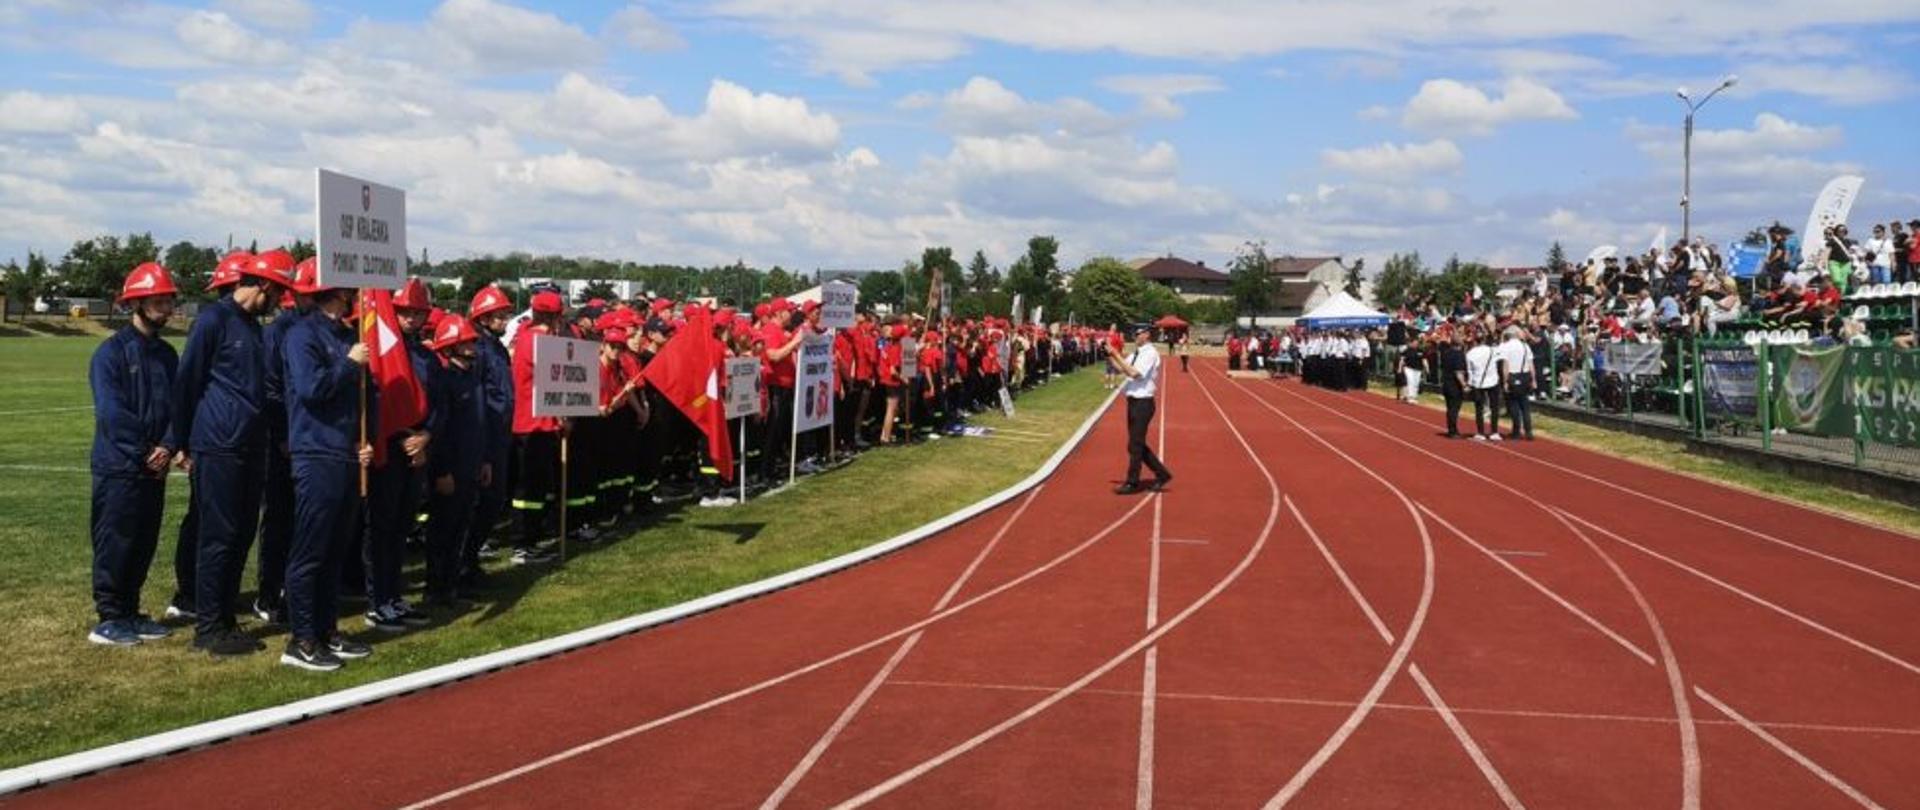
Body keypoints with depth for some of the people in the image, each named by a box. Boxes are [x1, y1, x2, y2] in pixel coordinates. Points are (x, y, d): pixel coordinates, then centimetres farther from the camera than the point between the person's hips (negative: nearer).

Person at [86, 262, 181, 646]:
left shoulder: (167, 355, 11)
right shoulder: (111, 352, -10)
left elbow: (178, 405, 7)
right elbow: (111, 413, -16)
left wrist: (167, 448, -9)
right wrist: (147, 451, -14)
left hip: (155, 468, 6)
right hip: (118, 467, -6)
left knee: (145, 543, 11)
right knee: (115, 543, -1)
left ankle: (129, 612, 22)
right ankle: (108, 618, 7)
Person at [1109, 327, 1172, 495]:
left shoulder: (1150, 353, -15)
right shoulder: (1137, 353, 12)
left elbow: (1133, 373, -25)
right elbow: (1121, 368, 11)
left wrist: (1116, 355, -22)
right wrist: (1110, 355, -2)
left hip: (1142, 403, -9)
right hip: (1134, 401, 9)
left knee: (1135, 445, -2)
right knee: (1137, 444, 15)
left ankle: (1132, 483, 7)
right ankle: (1162, 474, 25)